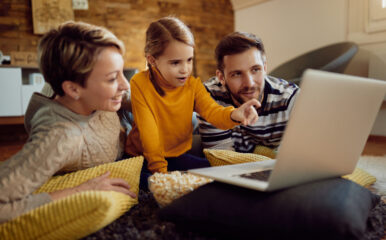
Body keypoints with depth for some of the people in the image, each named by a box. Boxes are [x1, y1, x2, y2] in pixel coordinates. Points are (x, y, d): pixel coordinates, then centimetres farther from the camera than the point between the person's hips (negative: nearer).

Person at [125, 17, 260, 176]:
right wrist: (160, 170, -19)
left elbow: (211, 110, -19)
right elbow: (148, 132, -16)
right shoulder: (140, 83, -15)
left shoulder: (193, 84, -3)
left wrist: (234, 115, -43)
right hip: (143, 157, -4)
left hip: (178, 155, 4)